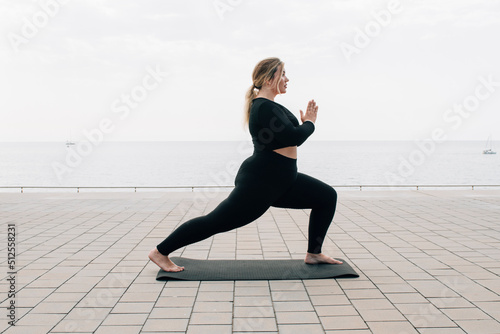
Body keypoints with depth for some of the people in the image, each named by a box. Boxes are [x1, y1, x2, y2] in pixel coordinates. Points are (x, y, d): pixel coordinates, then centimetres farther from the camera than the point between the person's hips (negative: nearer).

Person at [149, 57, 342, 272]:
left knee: (326, 196, 9)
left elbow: (289, 137, 23)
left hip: (280, 182, 10)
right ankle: (160, 252, 8)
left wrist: (305, 122, 10)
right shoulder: (264, 108, -18)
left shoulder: (269, 106, 14)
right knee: (217, 221, -5)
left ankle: (314, 254, 16)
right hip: (259, 182, -10)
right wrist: (309, 123, -6)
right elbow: (294, 137, -24)